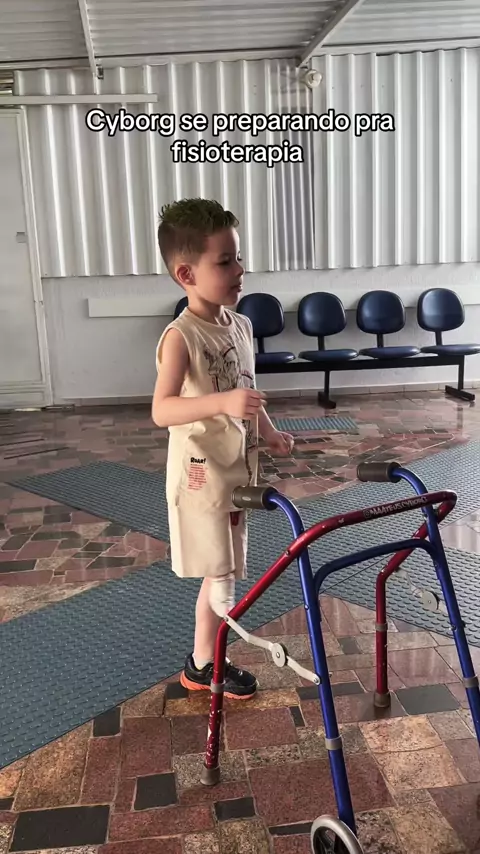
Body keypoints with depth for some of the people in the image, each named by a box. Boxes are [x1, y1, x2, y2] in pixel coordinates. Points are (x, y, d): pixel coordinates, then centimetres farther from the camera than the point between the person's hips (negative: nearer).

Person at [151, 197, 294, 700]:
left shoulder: (240, 325, 5)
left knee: (223, 572, 16)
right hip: (200, 474, -8)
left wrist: (269, 433, 9)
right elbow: (161, 410, -30)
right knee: (219, 575, 1)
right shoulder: (181, 336, -19)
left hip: (237, 469, 8)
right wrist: (224, 402, -42)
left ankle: (202, 664, 32)